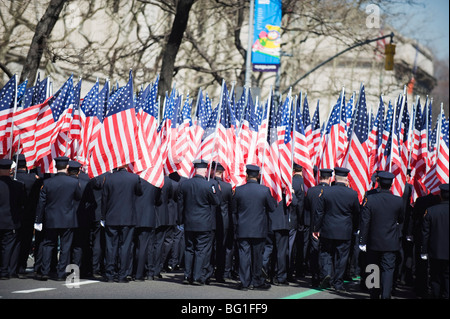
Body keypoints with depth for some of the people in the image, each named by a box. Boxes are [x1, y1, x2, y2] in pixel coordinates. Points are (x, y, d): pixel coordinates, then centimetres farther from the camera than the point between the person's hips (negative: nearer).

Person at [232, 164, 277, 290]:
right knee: (257, 255, 9)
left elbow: (234, 209, 4)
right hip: (259, 229, 0)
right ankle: (257, 281, 17)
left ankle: (245, 282, 4)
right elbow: (272, 207, 0)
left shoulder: (238, 190, -6)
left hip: (242, 229, 0)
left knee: (244, 255, 4)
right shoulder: (265, 190, -9)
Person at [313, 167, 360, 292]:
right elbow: (357, 214, 5)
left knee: (325, 253, 15)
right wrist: (354, 229, 19)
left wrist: (316, 228, 6)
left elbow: (319, 212, -3)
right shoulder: (352, 194, -6)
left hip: (328, 230, 0)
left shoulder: (325, 192, -7)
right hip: (345, 232, 0)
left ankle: (326, 273, -7)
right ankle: (338, 283, 11)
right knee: (341, 256, 7)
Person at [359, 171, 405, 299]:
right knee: (388, 269, 1)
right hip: (391, 243, 0)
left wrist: (362, 241, -3)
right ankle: (385, 296, -10)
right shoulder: (398, 201, -8)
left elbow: (364, 222, -9)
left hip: (373, 242, 0)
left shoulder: (369, 199, -11)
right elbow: (401, 219, 8)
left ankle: (374, 295, 23)